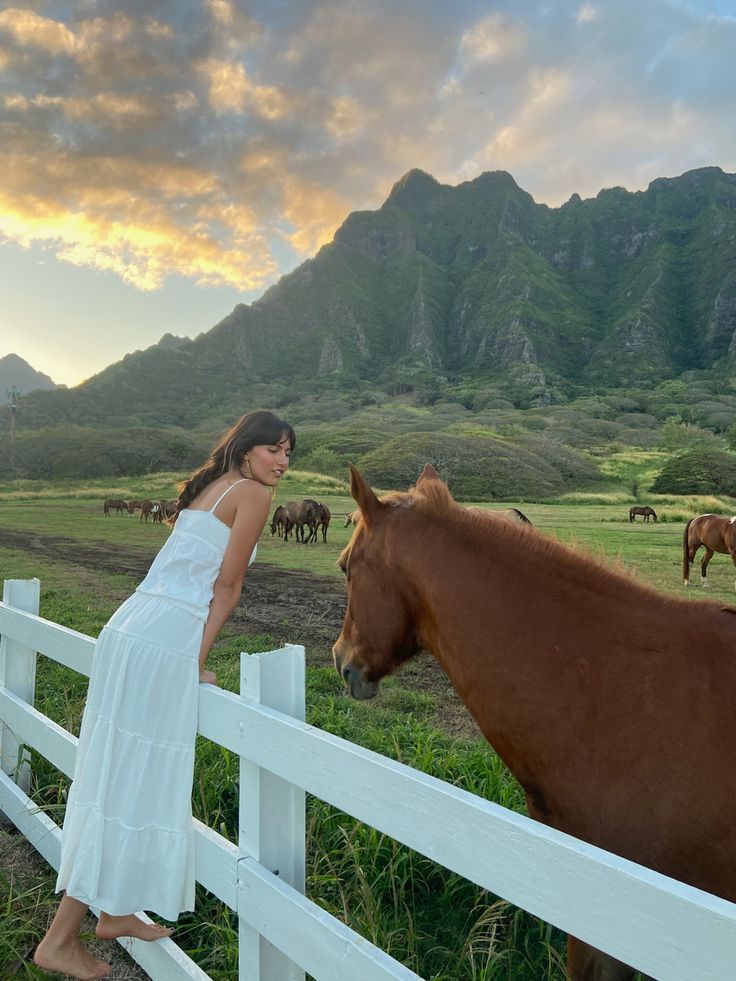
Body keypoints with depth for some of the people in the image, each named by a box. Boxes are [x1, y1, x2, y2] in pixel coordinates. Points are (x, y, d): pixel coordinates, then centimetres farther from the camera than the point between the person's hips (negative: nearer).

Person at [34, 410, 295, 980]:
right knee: (135, 785, 2)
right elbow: (227, 586, -9)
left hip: (131, 625, 10)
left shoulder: (210, 488, 20)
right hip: (165, 641, -10)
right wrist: (200, 658, -3)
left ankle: (114, 912, 34)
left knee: (124, 776, 18)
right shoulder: (254, 493, -6)